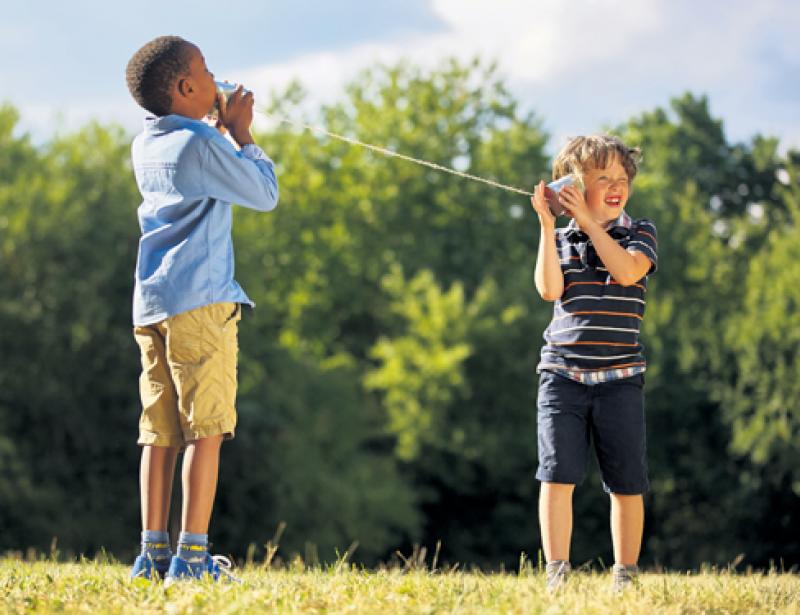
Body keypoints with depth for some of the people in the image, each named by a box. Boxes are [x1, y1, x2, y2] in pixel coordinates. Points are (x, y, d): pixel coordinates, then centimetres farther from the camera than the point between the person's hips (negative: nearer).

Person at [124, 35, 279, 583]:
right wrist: (241, 132, 7)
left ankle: (154, 552, 4)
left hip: (151, 304, 8)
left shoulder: (146, 146, 15)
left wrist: (221, 128, 25)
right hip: (199, 301, -8)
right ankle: (192, 554, -11)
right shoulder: (201, 144, -9)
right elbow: (265, 194, -2)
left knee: (160, 431, 6)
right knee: (205, 428, -7)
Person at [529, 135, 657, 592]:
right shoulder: (561, 240, 11)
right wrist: (548, 225, -7)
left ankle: (625, 576, 12)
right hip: (563, 374, 1)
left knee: (626, 484, 1)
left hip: (620, 378, -1)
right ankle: (556, 576, -8)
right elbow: (549, 289, -5)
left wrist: (588, 221, -14)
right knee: (557, 475, -9)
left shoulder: (640, 233, 7)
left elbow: (627, 270, -14)